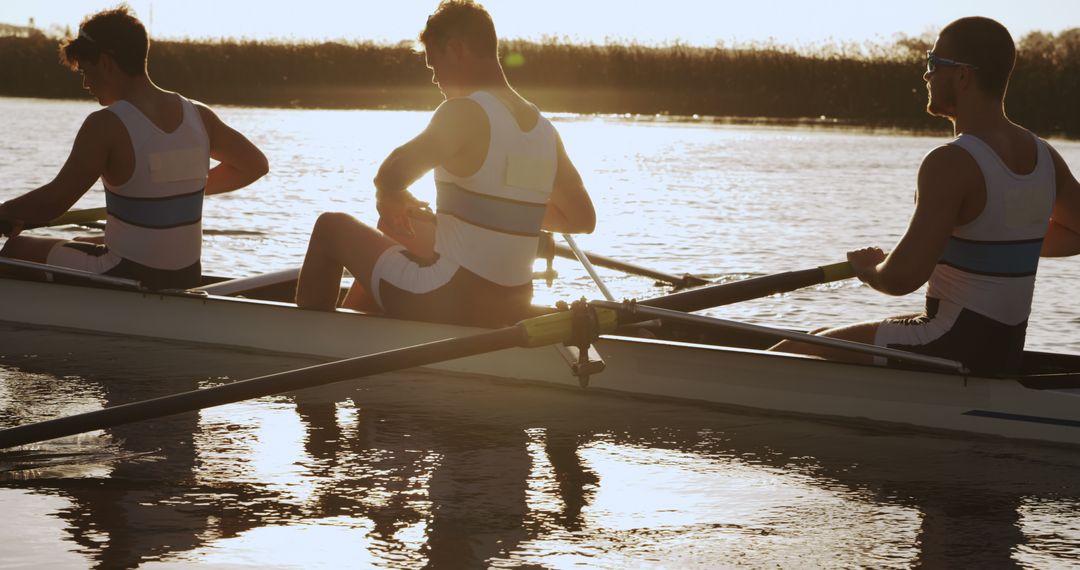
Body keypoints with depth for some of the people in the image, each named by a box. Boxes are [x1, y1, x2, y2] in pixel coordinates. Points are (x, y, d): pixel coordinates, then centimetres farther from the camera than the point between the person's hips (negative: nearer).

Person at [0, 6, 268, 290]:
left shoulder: (106, 125, -18)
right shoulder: (198, 115, 1)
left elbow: (53, 201, -19)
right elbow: (255, 165, 16)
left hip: (128, 280, -7)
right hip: (186, 280, 7)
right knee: (81, 246, 35)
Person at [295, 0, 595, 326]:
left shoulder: (464, 114, -17)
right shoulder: (544, 130, 4)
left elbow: (391, 175, -29)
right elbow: (584, 219, 12)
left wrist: (392, 202, -5)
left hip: (446, 305, -8)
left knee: (331, 228, 15)